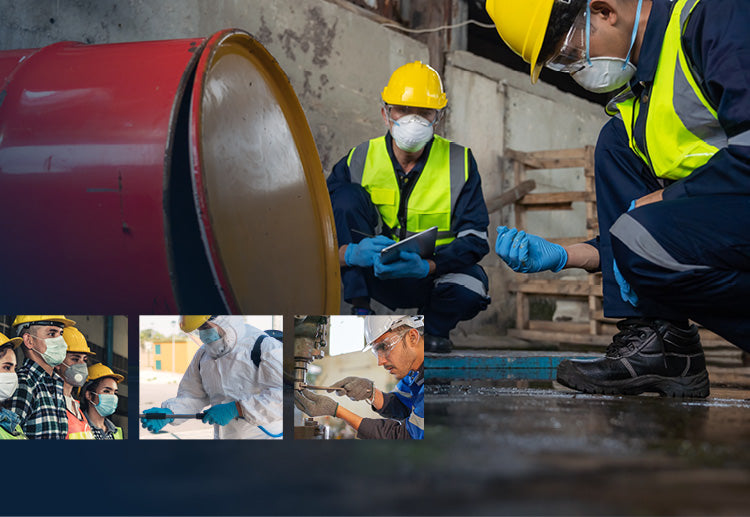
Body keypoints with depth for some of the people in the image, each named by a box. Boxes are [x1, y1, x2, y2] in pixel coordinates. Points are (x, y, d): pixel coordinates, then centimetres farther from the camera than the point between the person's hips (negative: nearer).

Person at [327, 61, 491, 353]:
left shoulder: (459, 162, -9)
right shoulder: (358, 162, -8)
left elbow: (474, 239, -18)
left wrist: (426, 267, -37)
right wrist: (350, 253, -39)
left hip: (433, 275, 0)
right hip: (376, 277, 0)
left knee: (469, 288, -35)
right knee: (346, 195, -21)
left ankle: (435, 327, 3)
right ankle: (360, 312, -16)